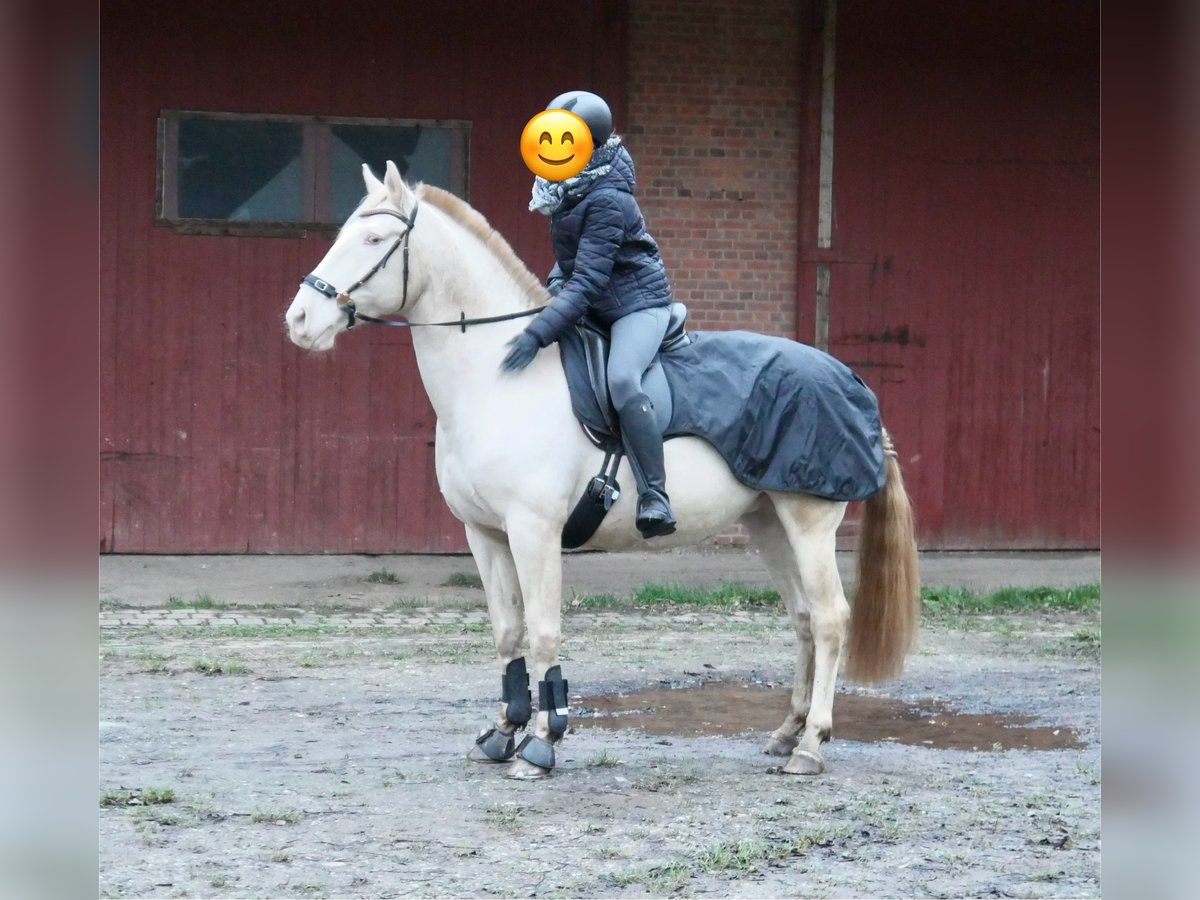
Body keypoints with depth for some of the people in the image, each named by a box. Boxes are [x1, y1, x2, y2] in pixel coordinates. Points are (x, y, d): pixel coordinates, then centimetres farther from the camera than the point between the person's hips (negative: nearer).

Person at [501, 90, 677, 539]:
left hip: (638, 303, -11)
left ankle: (655, 498, -33)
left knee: (622, 379, -34)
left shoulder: (606, 202, -24)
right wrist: (556, 280, 5)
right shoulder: (570, 191, 3)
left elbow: (587, 282, -30)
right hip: (595, 308, 11)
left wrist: (538, 334, -36)